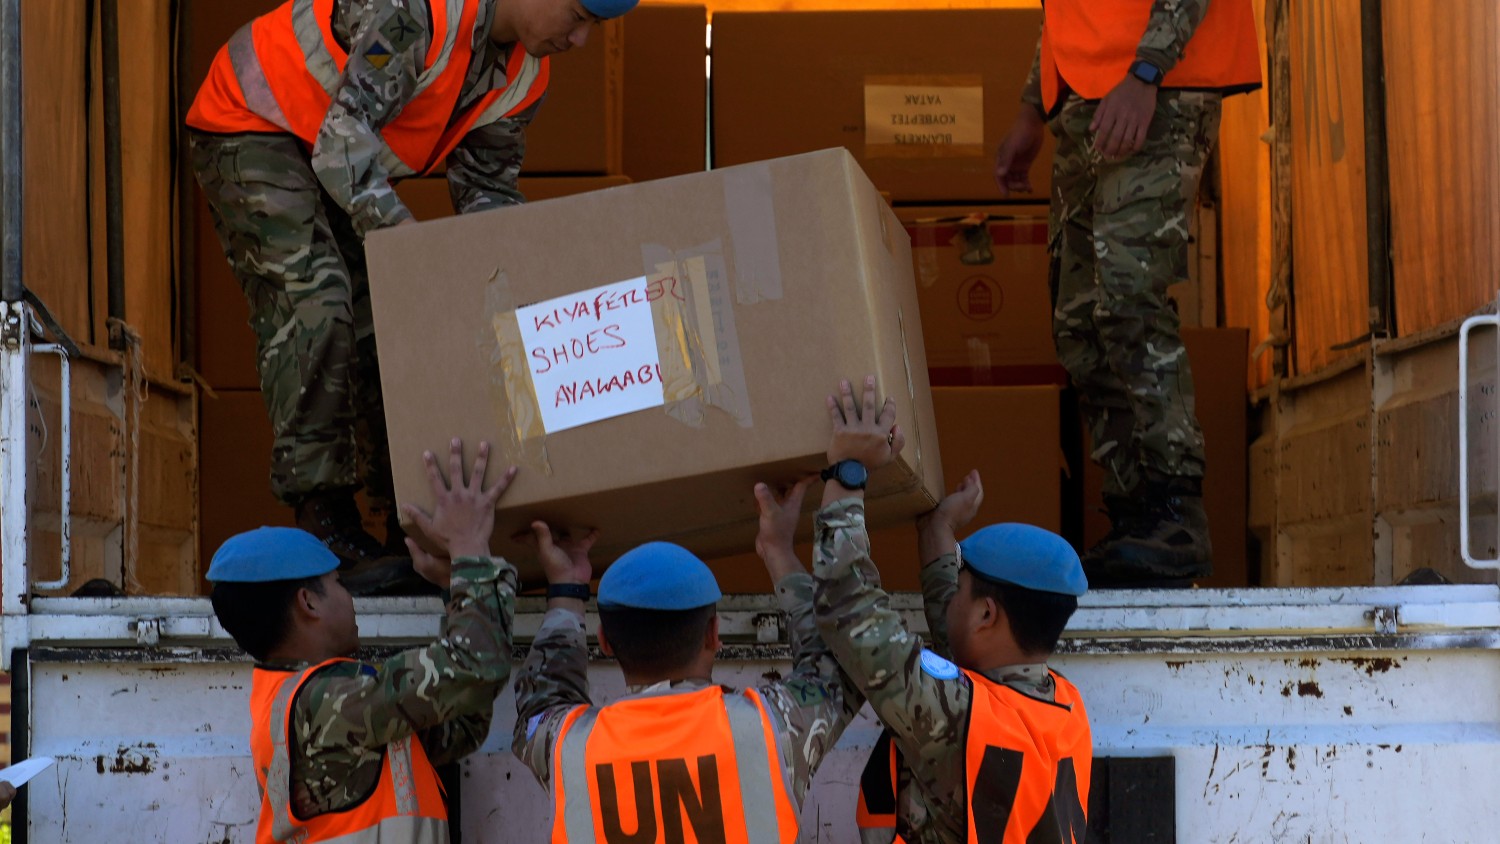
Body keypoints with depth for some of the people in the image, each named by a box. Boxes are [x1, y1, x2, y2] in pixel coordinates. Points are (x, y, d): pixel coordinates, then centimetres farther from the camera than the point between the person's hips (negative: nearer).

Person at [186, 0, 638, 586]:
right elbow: (345, 136, -37)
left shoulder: (523, 74, -5)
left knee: (382, 317, 1)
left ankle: (404, 518, 6)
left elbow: (486, 192, 3)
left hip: (339, 158, 9)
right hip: (248, 126, -8)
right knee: (313, 301, -22)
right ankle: (322, 520, -20)